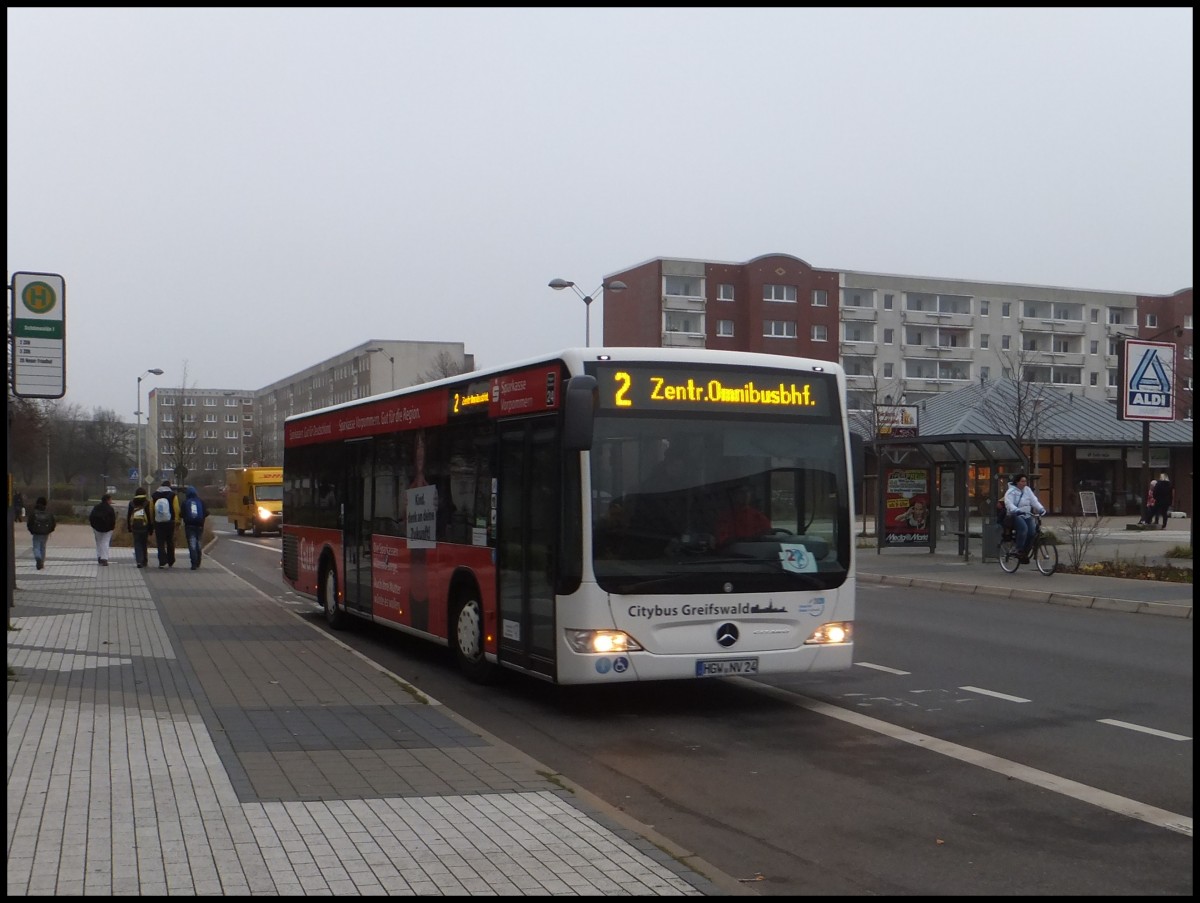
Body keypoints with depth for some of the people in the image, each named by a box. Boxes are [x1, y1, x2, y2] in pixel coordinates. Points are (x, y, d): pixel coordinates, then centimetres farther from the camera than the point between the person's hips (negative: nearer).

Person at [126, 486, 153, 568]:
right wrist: (150, 530, 0)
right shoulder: (147, 502, -4)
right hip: (144, 527, -1)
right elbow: (150, 516, -5)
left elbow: (128, 516, 7)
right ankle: (144, 561, 17)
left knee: (137, 544, 4)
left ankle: (139, 561, -10)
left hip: (134, 527, 1)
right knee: (144, 544, 12)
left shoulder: (131, 503, 4)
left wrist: (129, 529, 13)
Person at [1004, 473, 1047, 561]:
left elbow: (1034, 501, 3)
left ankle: (1025, 553, -2)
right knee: (1023, 528, -33)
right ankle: (1019, 551, -26)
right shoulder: (1011, 491, -7)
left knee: (1032, 532, -16)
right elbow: (1009, 504, -21)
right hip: (1015, 516, -6)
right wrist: (1016, 510, -40)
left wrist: (1041, 509, -15)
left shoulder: (1027, 490, 11)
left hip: (1027, 516, 6)